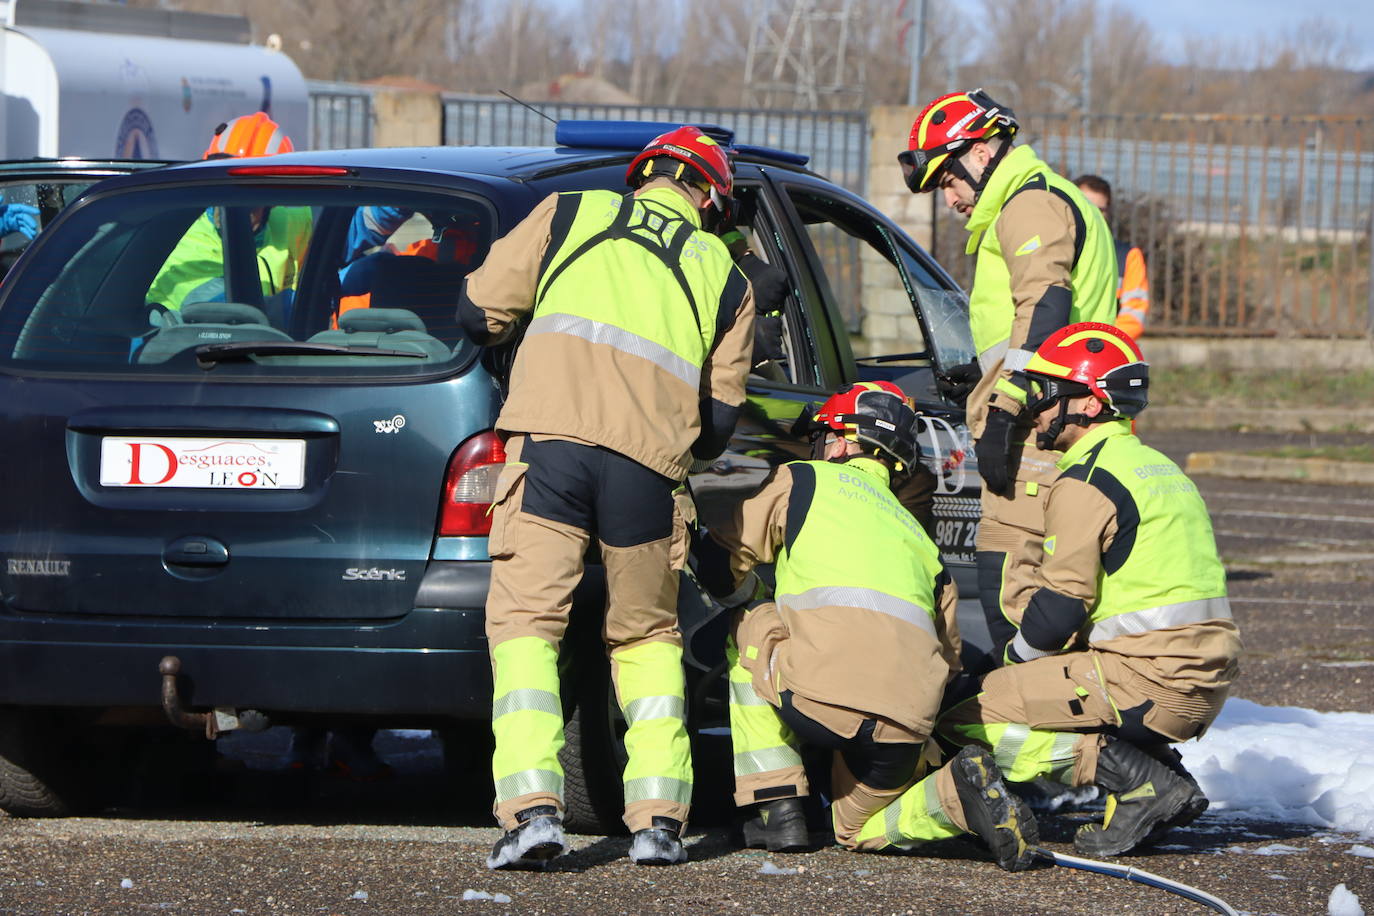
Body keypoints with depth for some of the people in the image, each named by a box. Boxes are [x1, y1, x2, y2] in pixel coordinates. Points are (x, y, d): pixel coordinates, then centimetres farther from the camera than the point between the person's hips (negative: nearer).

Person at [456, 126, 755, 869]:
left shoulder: (570, 215, 19)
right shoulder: (723, 275, 23)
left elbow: (478, 311, 18)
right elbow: (718, 423, 22)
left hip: (552, 438, -2)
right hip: (648, 457, 2)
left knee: (526, 620, 1)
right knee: (646, 636, 19)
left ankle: (533, 807, -15)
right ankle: (658, 818, 10)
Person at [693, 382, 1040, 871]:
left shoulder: (803, 481, 19)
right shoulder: (918, 535, 33)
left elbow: (719, 565, 21)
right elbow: (947, 653, 32)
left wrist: (747, 599, 44)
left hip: (827, 693, -5)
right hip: (910, 716, 5)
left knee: (748, 631, 26)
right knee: (860, 829, 27)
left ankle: (776, 810, 17)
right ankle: (958, 792, -5)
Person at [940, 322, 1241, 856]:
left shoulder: (1085, 483, -9)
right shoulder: (1161, 470, 20)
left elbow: (1059, 608, -13)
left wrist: (1016, 660, 8)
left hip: (1148, 681, -9)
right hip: (1204, 685, 9)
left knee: (967, 721, -8)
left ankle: (1141, 784, -13)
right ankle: (1157, 771, 8)